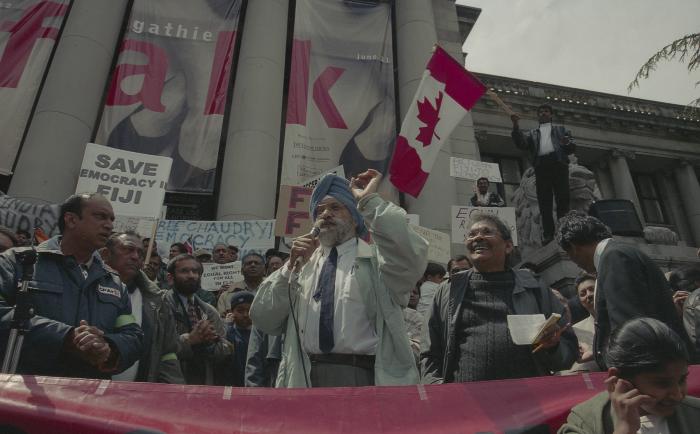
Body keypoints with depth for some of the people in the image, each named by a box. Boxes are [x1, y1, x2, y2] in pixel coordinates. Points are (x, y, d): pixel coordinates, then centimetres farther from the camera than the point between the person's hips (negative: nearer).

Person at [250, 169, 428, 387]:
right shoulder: (302, 266, 14)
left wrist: (369, 200, -12)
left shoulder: (376, 260, 4)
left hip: (361, 375, -2)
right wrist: (290, 267, -5)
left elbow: (411, 256, -18)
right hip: (305, 377, 3)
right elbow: (264, 320, 7)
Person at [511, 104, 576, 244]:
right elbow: (521, 143, 7)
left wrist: (567, 143, -7)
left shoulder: (561, 129, 27)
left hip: (558, 163, 0)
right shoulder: (532, 133, 27)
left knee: (563, 199, -10)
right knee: (544, 202, -8)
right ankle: (548, 234, -10)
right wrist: (516, 126, -6)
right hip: (541, 165, 1)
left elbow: (572, 147, 16)